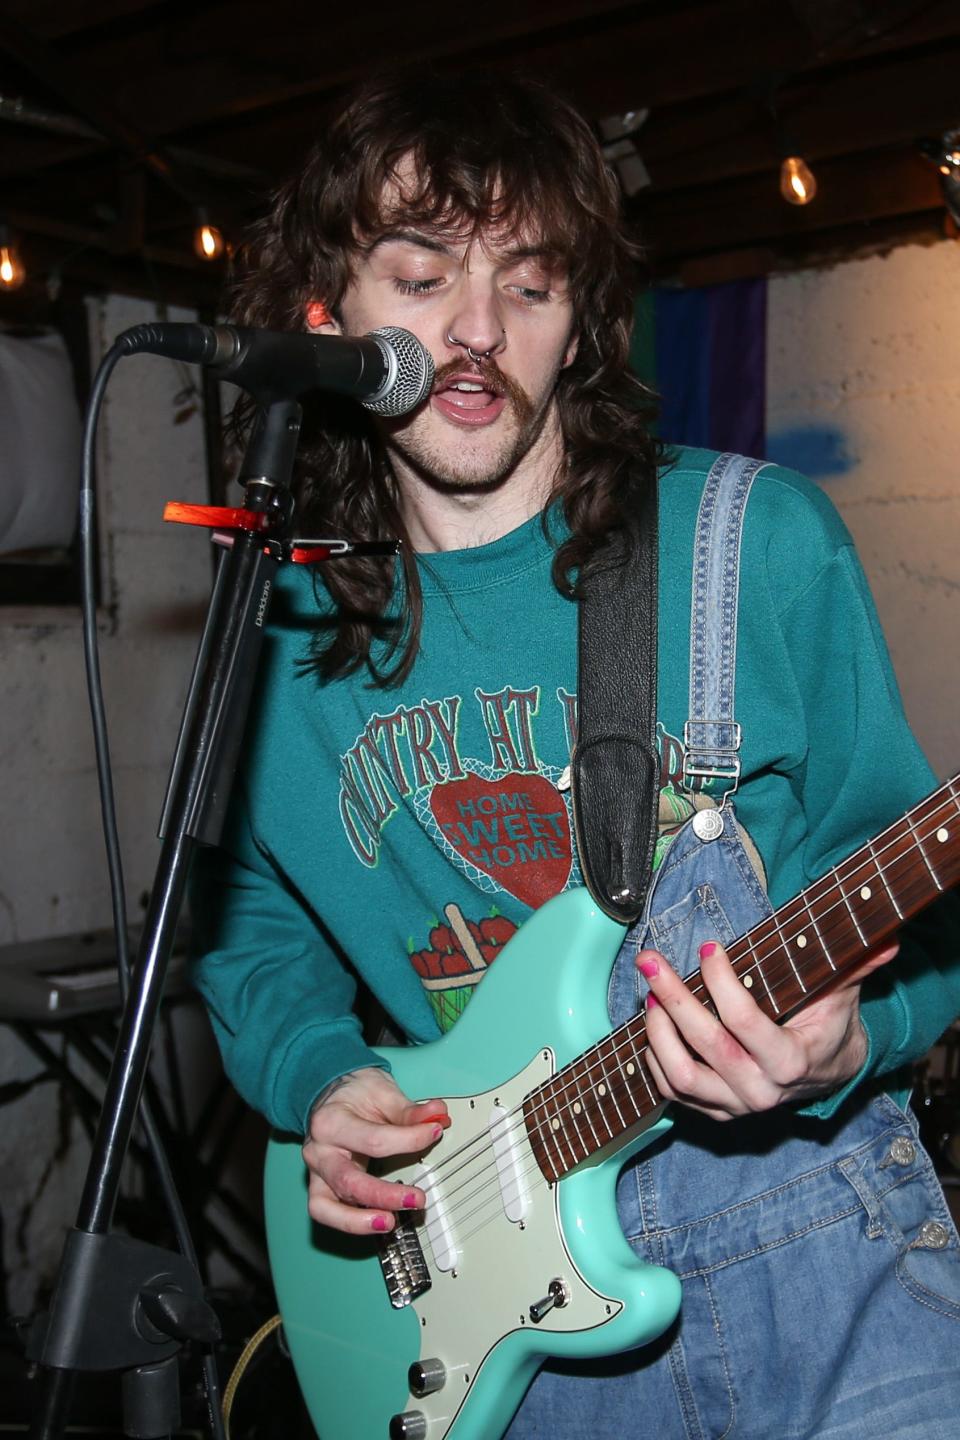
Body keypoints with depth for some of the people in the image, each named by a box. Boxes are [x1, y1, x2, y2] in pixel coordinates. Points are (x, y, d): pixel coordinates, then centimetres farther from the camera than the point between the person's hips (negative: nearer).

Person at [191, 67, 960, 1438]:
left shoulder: (760, 542, -6)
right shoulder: (284, 627, 1)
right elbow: (252, 921, 14)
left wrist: (841, 1041, -22)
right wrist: (318, 1074, -5)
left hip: (807, 1233, -1)